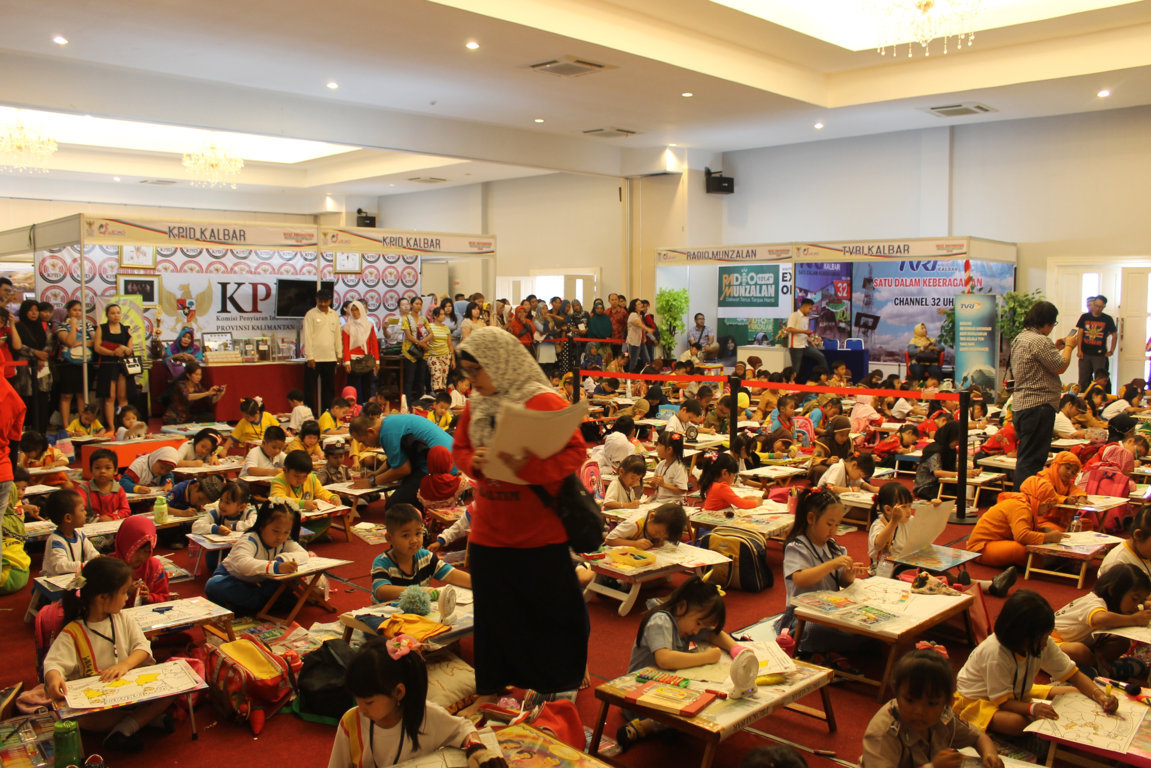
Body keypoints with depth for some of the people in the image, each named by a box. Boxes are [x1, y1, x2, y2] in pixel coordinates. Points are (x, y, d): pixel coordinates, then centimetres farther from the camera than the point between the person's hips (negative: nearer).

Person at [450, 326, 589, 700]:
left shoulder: (544, 402, -13)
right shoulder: (475, 404, 6)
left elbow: (576, 452, -16)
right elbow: (459, 449, 14)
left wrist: (526, 467, -29)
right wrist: (474, 462, -10)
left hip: (541, 537, -5)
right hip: (489, 535, 5)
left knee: (555, 614, 9)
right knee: (497, 619, 14)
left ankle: (559, 690, 30)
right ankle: (497, 691, 30)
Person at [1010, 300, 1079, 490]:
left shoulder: (1020, 338, 14)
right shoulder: (1039, 341, -17)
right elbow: (1060, 367, -13)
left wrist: (1056, 348, 22)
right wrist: (1069, 347, 2)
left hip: (1021, 402, 10)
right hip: (1039, 404, -10)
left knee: (1025, 456, 16)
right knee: (1033, 458, -7)